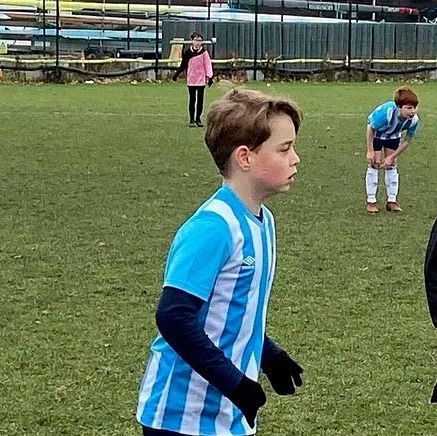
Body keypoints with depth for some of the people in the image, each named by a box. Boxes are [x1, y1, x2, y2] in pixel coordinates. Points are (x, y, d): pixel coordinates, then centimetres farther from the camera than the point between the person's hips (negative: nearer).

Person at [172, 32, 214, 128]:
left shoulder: (204, 52, -3)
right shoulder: (187, 52, 2)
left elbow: (208, 64, -5)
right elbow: (183, 64, 12)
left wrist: (209, 76, -13)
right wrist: (176, 74, 11)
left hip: (201, 80, -1)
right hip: (191, 80, 1)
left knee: (200, 100, 4)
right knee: (192, 100, 4)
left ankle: (198, 118, 14)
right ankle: (192, 119, 9)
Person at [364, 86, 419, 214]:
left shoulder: (414, 120, -32)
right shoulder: (387, 112, -45)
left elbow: (406, 141, -15)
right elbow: (371, 129, -27)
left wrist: (392, 157, -13)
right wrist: (370, 151, -21)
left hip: (393, 135, 4)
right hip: (376, 131, -3)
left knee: (392, 165, 4)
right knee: (375, 164, -6)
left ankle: (392, 200, 11)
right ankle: (371, 201, 0)